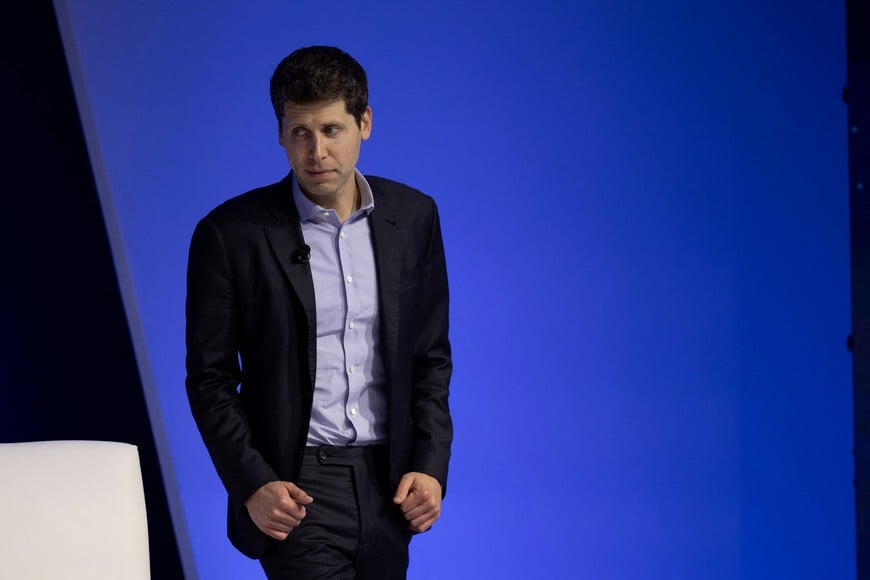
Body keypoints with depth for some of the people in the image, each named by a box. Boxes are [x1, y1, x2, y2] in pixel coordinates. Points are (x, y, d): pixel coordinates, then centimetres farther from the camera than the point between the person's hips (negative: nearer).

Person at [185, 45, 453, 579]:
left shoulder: (413, 216, 4)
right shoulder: (231, 234, -7)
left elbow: (431, 356, 10)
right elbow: (210, 379, -3)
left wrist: (431, 465, -1)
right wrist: (251, 484, -12)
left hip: (387, 482, 4)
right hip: (296, 489, -4)